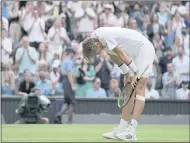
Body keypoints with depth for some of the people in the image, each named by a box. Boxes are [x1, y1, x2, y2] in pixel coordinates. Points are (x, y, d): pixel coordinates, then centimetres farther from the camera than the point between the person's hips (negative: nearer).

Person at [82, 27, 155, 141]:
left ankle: (132, 131, -22)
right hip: (133, 54, 10)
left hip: (144, 49, -10)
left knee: (139, 89, -15)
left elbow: (122, 55, -22)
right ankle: (122, 128, 5)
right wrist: (127, 74, 2)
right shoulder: (94, 37, 1)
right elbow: (115, 57, 9)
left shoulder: (104, 36, -27)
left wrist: (135, 73, -14)